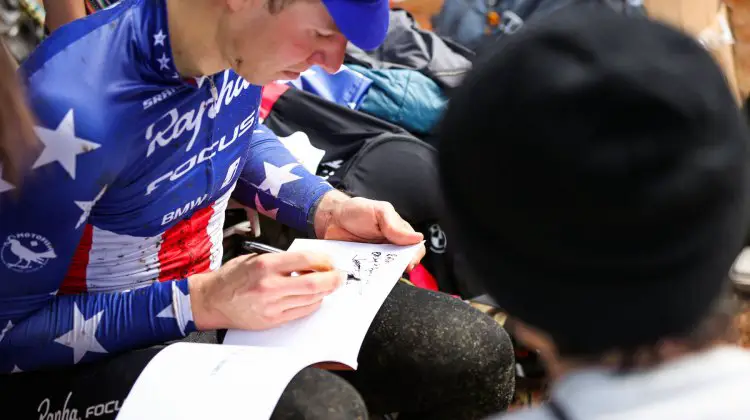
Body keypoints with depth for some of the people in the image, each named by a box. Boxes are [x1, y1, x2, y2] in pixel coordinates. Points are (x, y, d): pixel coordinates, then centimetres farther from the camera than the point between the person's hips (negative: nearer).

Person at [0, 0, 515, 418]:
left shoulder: (240, 42, -8)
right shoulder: (73, 107, -31)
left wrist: (327, 207, -3)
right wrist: (202, 303, -29)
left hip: (212, 286, 7)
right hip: (73, 358, -7)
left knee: (473, 353, -7)